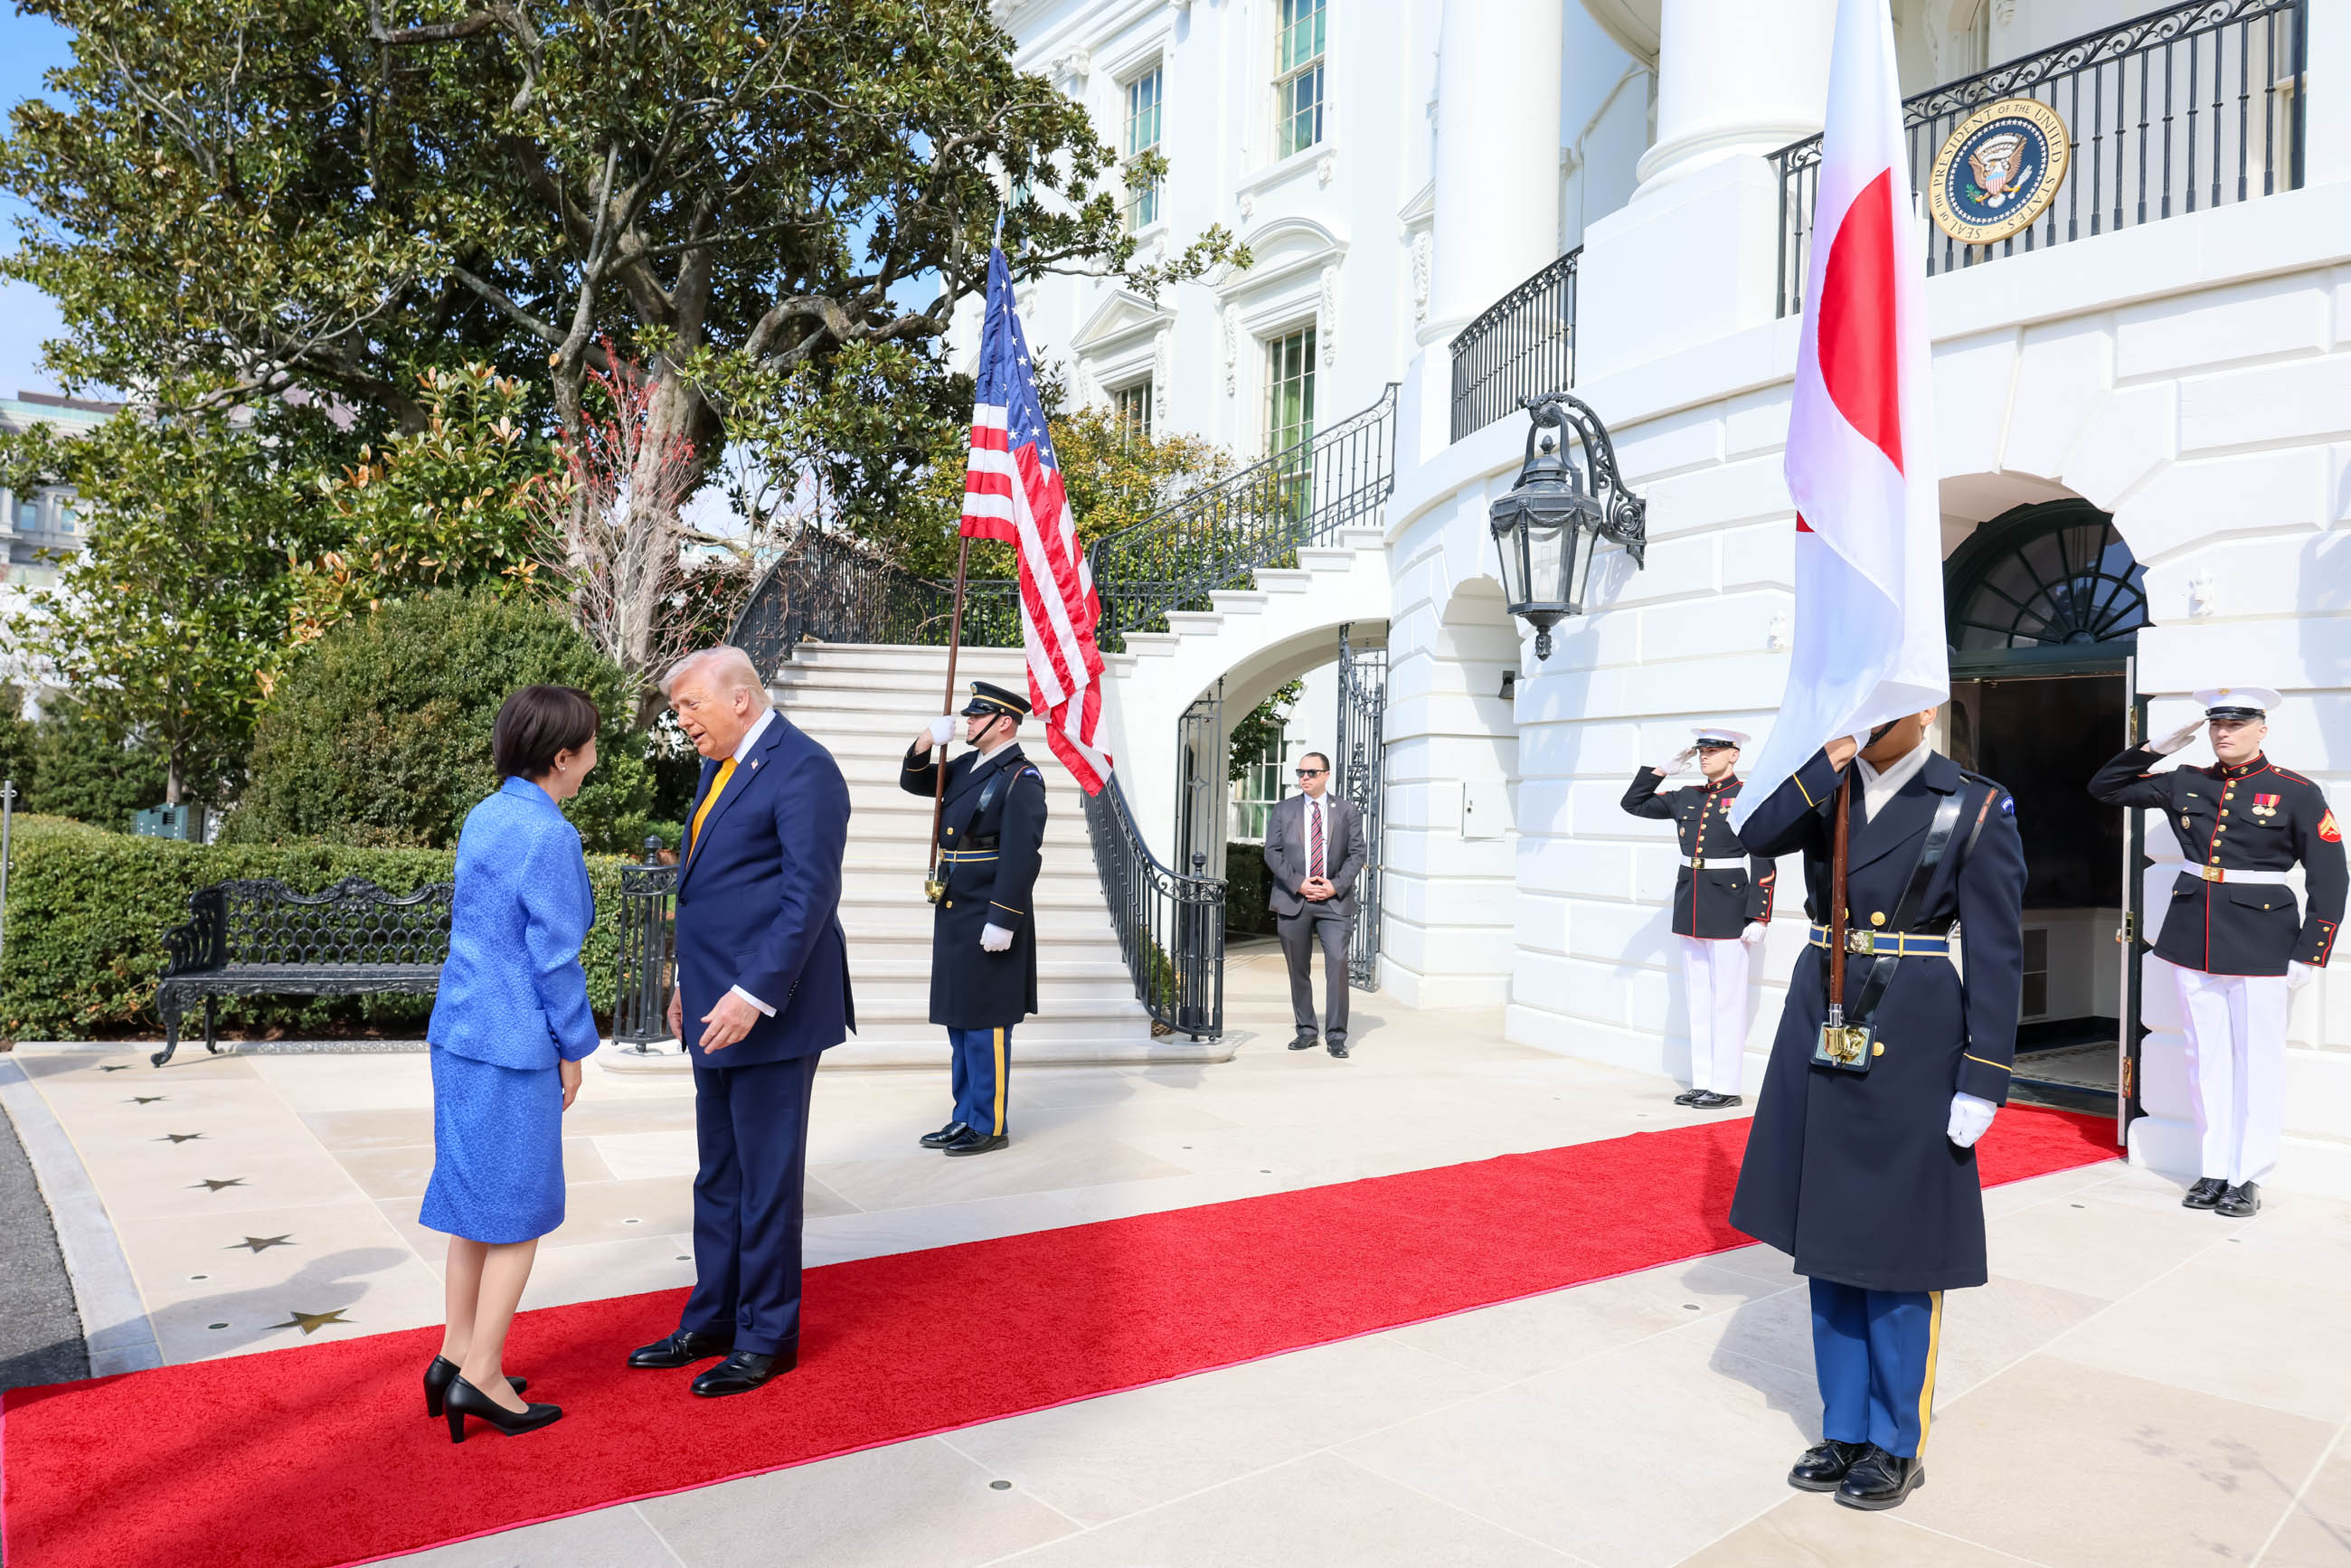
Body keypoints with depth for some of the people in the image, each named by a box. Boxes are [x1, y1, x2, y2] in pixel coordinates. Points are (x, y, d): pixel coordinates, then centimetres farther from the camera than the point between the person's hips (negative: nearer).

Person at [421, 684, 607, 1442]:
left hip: (459, 1035, 9)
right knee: (519, 1213, 4)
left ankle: (456, 1354, 28)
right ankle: (480, 1376, 11)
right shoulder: (549, 836, -18)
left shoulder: (482, 819, 8)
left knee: (476, 1202, 18)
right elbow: (555, 956, -17)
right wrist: (573, 1049, -6)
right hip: (514, 1047, -9)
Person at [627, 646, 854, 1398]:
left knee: (768, 1180, 3)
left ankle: (768, 1338, 18)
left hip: (768, 1012, -9)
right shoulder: (722, 766, 15)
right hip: (718, 1009, 9)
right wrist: (689, 982, 20)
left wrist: (753, 995, -24)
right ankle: (711, 1323, 31)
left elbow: (811, 895, -21)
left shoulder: (802, 769, -15)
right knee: (717, 1179, 18)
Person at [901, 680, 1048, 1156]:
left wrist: (1002, 921, -22)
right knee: (958, 1020, 14)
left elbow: (1022, 856, -19)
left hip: (989, 918, -9)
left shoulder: (1021, 779, -13)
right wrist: (924, 745, 4)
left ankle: (990, 1126, 10)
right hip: (955, 915, 9)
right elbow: (913, 782, 24)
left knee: (984, 1026, -1)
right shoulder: (965, 766, 12)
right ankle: (966, 1116, 25)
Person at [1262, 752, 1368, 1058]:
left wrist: (1336, 886, -9)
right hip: (1293, 900, 2)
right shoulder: (1283, 811, 9)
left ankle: (1336, 1036, -5)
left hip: (1335, 901, -1)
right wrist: (1298, 883, -10)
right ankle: (1306, 1031, 19)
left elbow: (1356, 853, 5)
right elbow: (1273, 852, 3)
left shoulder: (1347, 811, 8)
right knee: (1298, 969, 7)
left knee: (1337, 963, -12)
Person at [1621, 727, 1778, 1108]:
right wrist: (1663, 770, 8)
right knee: (1698, 1001, 11)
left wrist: (1758, 918, -14)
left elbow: (1763, 865, -9)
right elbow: (1634, 803, 18)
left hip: (1728, 915, -6)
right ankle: (1702, 1082, 19)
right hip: (1690, 913, 6)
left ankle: (1726, 1087, 8)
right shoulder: (1686, 797, 10)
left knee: (1727, 1001, 0)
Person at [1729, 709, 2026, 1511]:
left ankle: (1897, 1446, 24)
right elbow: (1756, 835, -12)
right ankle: (1844, 1430, 28)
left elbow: (1997, 953, -7)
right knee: (1828, 1237, 13)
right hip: (1821, 1032, 5)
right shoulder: (1827, 789, 7)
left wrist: (1983, 1080, -11)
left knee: (1894, 1247, 5)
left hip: (1911, 1046, -5)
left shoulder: (1975, 807, -6)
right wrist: (1831, 761, -18)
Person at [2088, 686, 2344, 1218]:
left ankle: (2248, 1179, 13)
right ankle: (2213, 1170, 18)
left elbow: (2329, 881, -4)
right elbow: (2104, 786, 14)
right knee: (2206, 1058, 9)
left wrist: (2307, 956, -8)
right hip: (2193, 938, 4)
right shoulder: (2185, 784, 6)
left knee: (2257, 1063, 4)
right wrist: (2156, 748, 1)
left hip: (2259, 948, -3)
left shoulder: (2298, 793, -4)